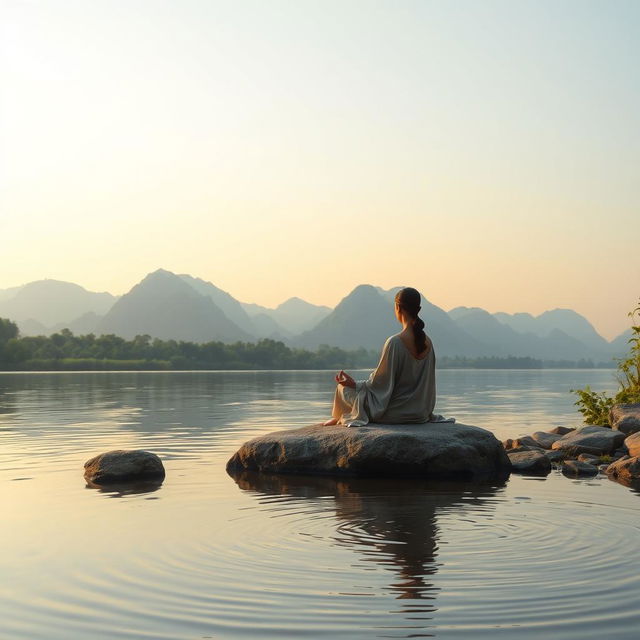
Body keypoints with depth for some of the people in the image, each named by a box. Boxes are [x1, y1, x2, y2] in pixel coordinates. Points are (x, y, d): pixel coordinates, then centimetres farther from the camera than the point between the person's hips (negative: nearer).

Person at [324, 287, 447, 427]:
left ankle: (340, 418, 41)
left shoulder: (395, 342, -21)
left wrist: (355, 384, -6)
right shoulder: (427, 342, -1)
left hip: (396, 413, -7)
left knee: (343, 388, 14)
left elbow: (382, 382, -17)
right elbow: (428, 383, 9)